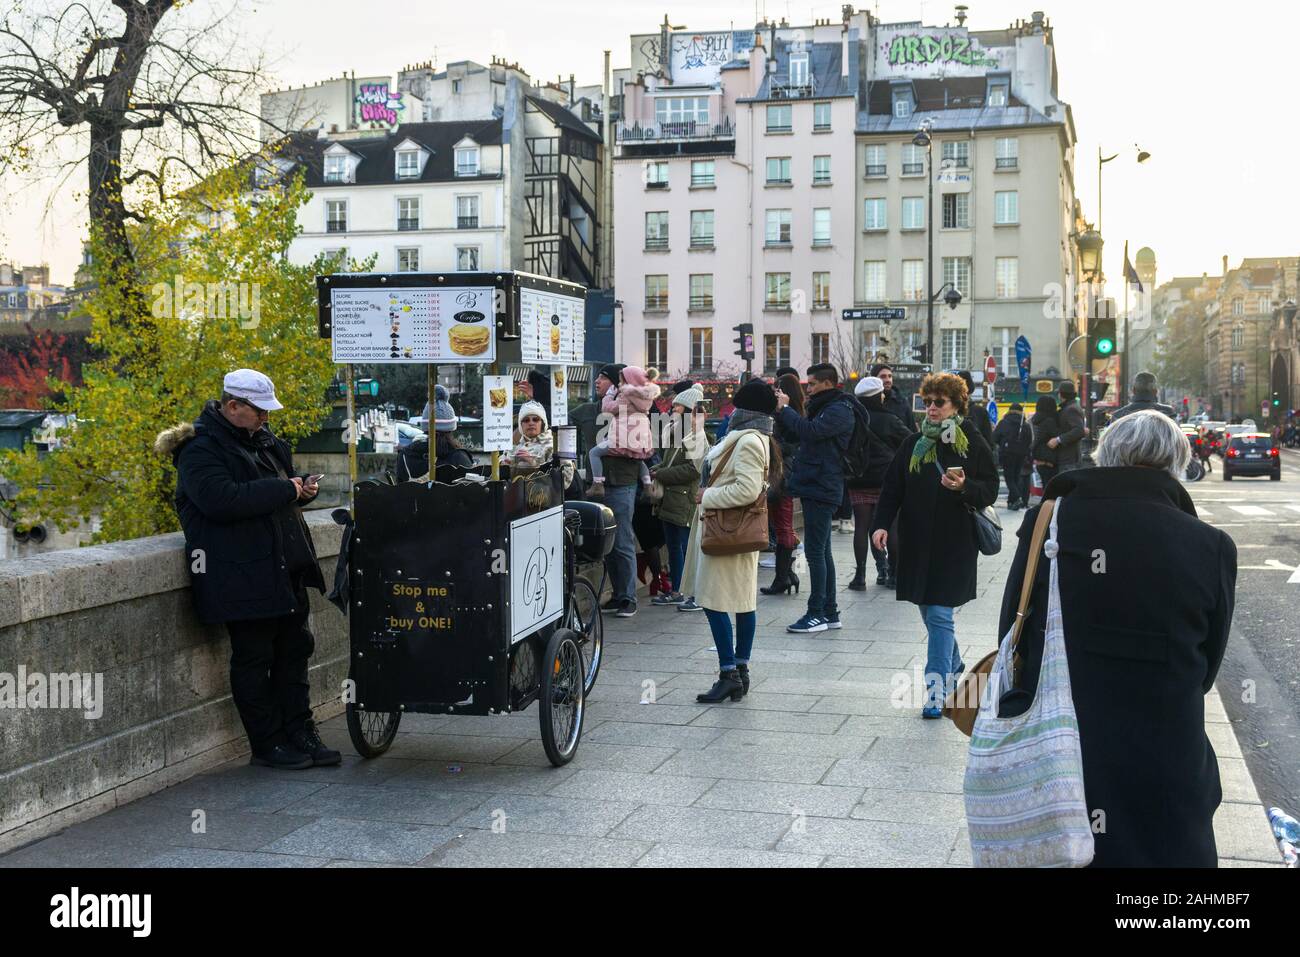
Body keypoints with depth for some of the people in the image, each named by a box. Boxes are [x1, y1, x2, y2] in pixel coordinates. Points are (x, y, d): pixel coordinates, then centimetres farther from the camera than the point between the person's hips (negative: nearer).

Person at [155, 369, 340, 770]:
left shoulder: (261, 438, 14)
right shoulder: (201, 449, -13)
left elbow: (284, 479, 28)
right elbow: (223, 500, -28)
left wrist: (302, 488, 4)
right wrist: (284, 489, -20)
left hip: (284, 571, 9)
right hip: (242, 577, -9)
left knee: (294, 651, 13)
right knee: (253, 659, 1)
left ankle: (300, 734, 23)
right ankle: (266, 745, 11)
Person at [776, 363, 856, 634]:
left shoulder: (839, 410, -12)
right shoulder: (824, 407, 20)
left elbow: (811, 431, -25)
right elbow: (805, 435, 18)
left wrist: (784, 409, -15)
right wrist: (785, 410, 4)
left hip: (821, 490, -10)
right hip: (815, 488, 10)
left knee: (815, 551, -8)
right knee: (821, 552, 13)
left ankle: (817, 614, -3)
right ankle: (829, 612, 19)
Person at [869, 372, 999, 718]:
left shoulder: (974, 445, -1)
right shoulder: (913, 444, 9)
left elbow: (990, 491, -2)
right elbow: (892, 488, 7)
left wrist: (964, 487, -22)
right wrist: (881, 524, -6)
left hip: (954, 544, -4)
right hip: (917, 543, 4)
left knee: (939, 614, -9)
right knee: (930, 612, 14)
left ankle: (936, 686, -4)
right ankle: (953, 665, 37)